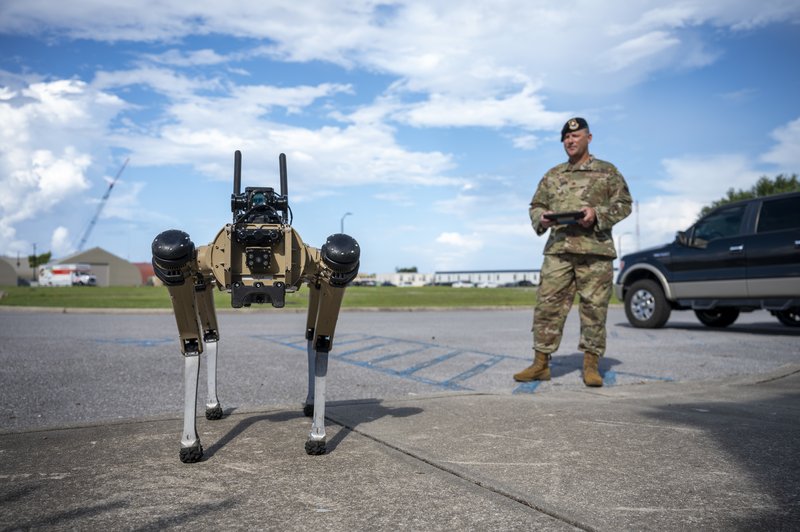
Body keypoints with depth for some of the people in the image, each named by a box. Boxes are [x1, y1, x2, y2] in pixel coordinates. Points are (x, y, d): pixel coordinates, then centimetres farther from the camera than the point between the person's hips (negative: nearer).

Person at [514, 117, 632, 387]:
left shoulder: (607, 171, 10)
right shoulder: (552, 175, 19)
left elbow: (624, 203, 5)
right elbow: (535, 205, 20)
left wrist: (597, 214, -12)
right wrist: (541, 218, -3)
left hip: (595, 250, -2)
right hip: (558, 249, 2)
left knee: (594, 308, 0)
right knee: (547, 305, -2)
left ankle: (591, 366, 8)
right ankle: (541, 363, 4)